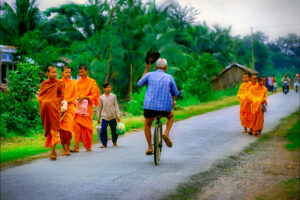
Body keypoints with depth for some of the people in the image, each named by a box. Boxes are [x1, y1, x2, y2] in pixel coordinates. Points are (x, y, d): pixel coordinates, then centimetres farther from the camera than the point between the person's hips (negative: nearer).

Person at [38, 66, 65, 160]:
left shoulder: (59, 83, 6)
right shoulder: (44, 83, 9)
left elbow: (61, 97, 6)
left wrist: (54, 101, -3)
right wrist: (43, 101, 0)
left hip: (54, 108, -2)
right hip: (45, 108, 2)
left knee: (54, 128, 0)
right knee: (47, 128, 1)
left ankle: (53, 151, 0)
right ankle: (52, 150, 2)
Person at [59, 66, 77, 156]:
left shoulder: (73, 83, 9)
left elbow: (75, 95, 9)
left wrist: (68, 101, -7)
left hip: (70, 106, 0)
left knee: (68, 127, -12)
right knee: (62, 128, -5)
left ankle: (67, 148, -5)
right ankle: (65, 149, -2)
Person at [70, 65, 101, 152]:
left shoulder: (92, 82, 1)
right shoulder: (77, 82, 13)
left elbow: (94, 95, -3)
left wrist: (84, 97, -17)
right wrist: (77, 98, -3)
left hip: (87, 107, -3)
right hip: (78, 106, 3)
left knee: (87, 127, 3)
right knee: (77, 125, -10)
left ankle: (88, 146, 17)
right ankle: (76, 146, -15)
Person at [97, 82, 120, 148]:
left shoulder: (113, 96, 3)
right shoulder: (101, 97, 5)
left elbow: (116, 106, 3)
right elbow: (100, 108, 11)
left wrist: (118, 116, -3)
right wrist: (98, 117, 12)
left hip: (112, 116, 0)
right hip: (104, 116, 0)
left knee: (114, 130, 8)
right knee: (103, 129, -13)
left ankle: (114, 142, 29)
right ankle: (104, 143, -6)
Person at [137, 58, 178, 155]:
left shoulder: (149, 75, 3)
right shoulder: (169, 78, 4)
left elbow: (139, 84, 21)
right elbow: (175, 93, 14)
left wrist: (146, 69, 27)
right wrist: (173, 101, 36)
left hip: (149, 106, 1)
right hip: (165, 107, 0)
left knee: (147, 125, 28)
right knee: (171, 116, 33)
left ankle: (150, 147, 19)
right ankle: (166, 133, 9)